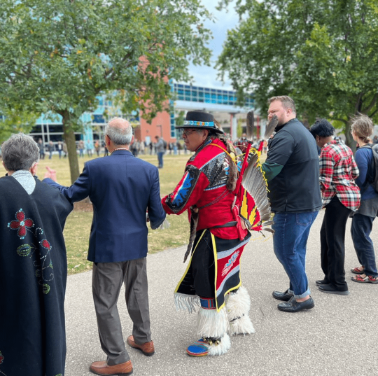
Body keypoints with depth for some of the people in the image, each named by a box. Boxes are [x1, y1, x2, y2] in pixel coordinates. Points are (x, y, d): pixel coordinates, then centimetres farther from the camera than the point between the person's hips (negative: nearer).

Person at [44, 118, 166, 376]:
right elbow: (157, 214, -5)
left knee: (106, 302, 10)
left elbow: (68, 196, -4)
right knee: (137, 293, 24)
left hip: (107, 247, -4)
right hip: (137, 245, 5)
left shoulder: (95, 168, -16)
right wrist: (154, 223, 20)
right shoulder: (149, 170, -7)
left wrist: (48, 182, 16)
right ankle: (144, 340, 41)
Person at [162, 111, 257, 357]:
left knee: (210, 284, 3)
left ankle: (215, 341, 19)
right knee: (228, 276, 25)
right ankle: (240, 321, 44)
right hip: (233, 227, 10)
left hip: (215, 234, -10)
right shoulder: (224, 149, 2)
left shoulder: (202, 162, -24)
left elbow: (179, 203, -22)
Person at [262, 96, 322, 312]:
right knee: (296, 250, 18)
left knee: (285, 251, 2)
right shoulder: (303, 132, 17)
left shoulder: (286, 134, -17)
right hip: (309, 203, 10)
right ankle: (295, 290, 30)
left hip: (293, 205, -10)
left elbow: (268, 171, -25)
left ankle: (303, 296, 12)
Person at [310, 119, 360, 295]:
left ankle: (339, 284, 9)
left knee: (334, 239, 0)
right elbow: (355, 173, 13)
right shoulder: (344, 147, 11)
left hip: (339, 197, -9)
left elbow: (325, 183, -19)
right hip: (350, 194, 9)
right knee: (327, 234, 17)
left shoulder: (327, 151, -16)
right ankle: (330, 276, 27)